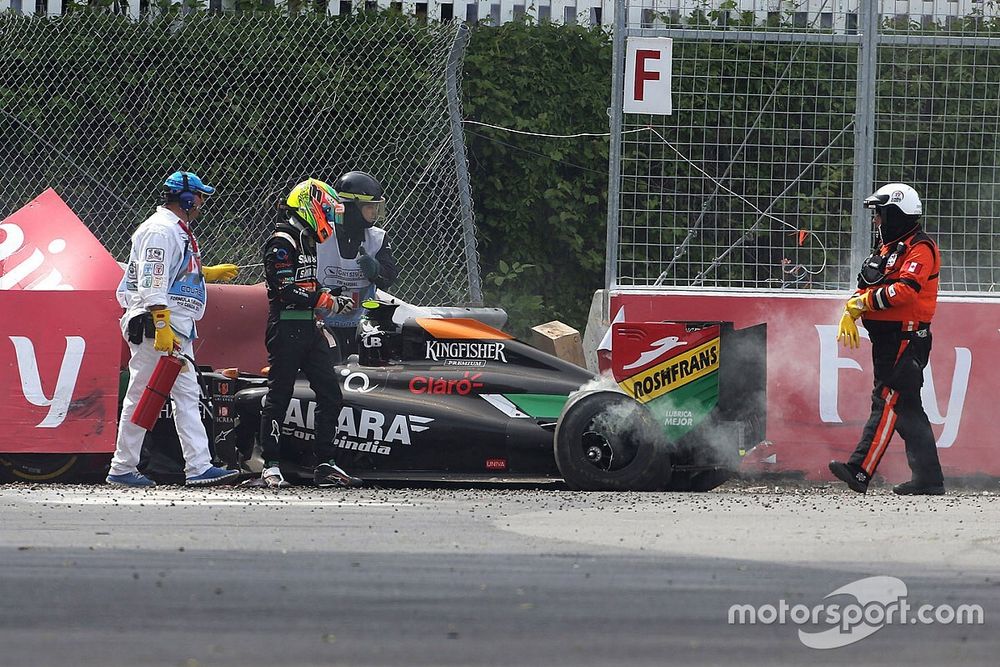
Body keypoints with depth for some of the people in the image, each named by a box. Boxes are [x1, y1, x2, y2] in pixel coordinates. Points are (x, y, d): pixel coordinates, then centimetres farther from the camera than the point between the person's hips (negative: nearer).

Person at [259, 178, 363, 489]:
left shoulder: (308, 242, 19)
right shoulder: (282, 242, -11)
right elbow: (286, 290, -19)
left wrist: (335, 300, 9)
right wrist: (327, 301, -15)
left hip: (309, 329, 9)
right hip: (286, 328, -9)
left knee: (330, 395, 4)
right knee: (279, 396, -4)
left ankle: (325, 465, 8)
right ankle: (271, 467, -1)